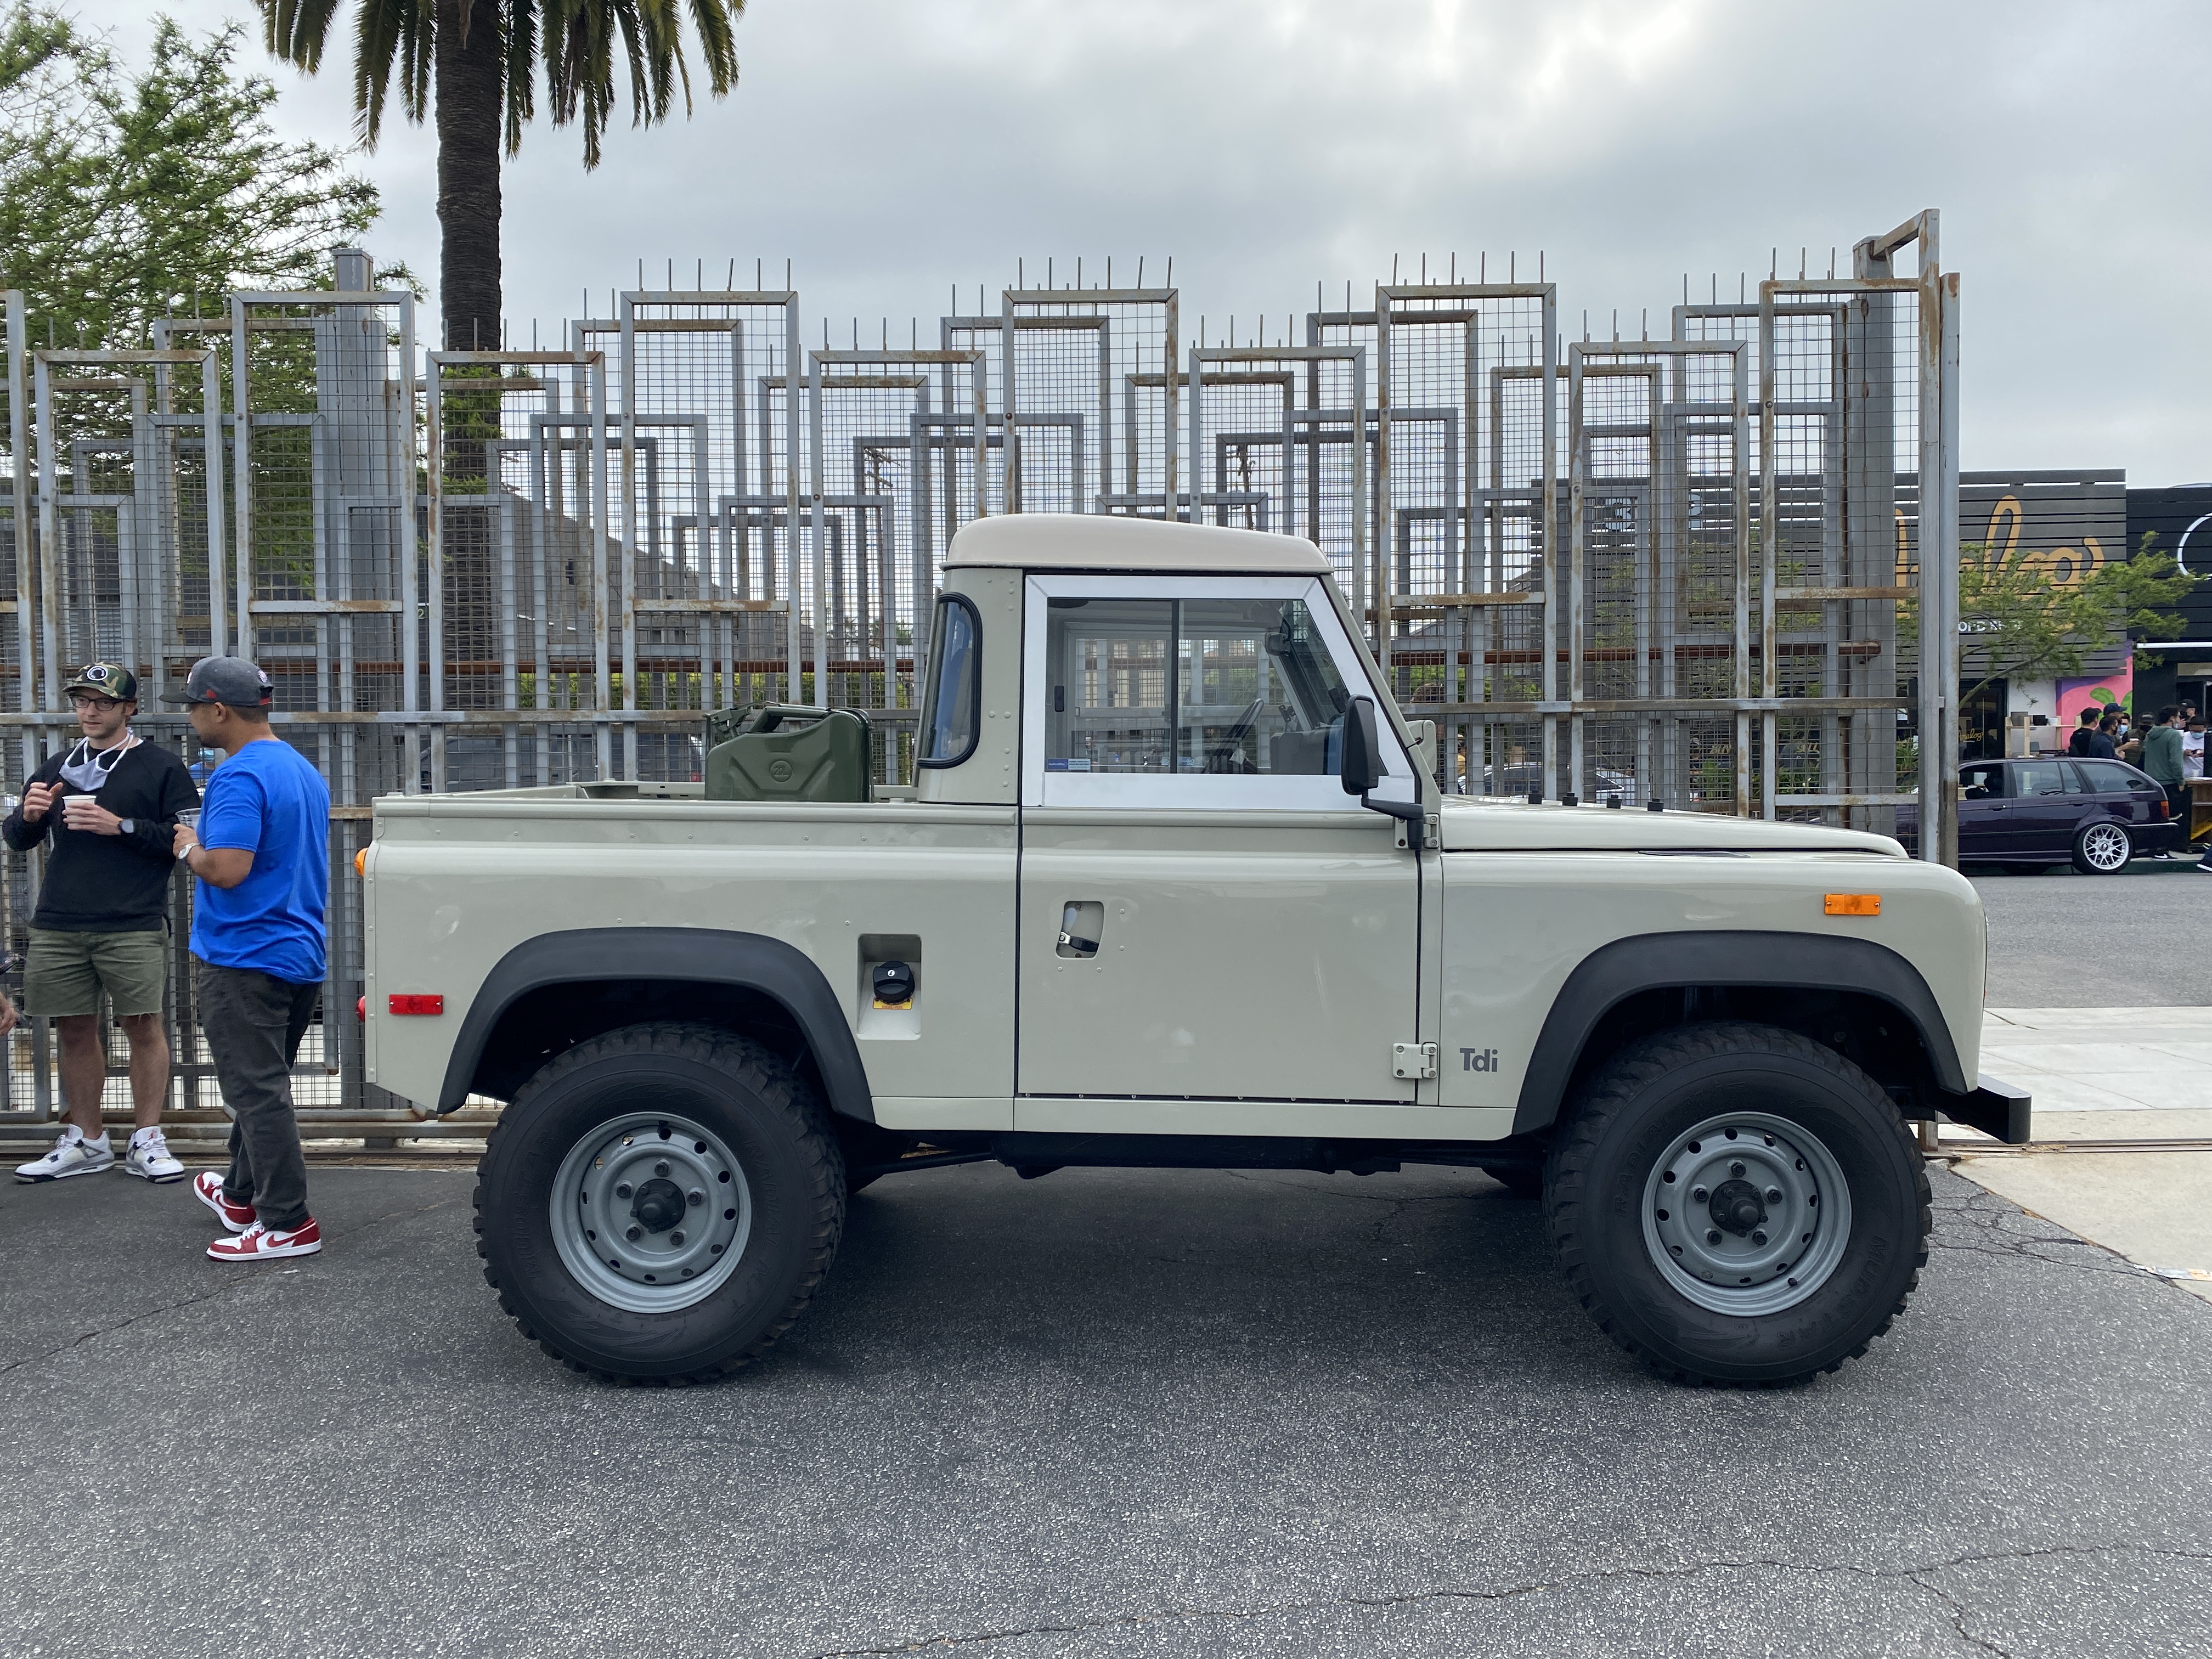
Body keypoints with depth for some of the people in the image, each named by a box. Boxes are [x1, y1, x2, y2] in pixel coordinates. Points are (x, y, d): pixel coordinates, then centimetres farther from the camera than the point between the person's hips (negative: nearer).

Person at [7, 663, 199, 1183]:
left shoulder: (161, 767, 2)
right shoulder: (57, 768, 17)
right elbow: (17, 840, 19)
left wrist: (122, 826, -16)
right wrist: (28, 816, -3)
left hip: (134, 928, -4)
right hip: (59, 926, 4)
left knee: (143, 1027, -2)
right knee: (76, 1030, 8)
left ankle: (146, 1140, 7)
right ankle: (87, 1141, 18)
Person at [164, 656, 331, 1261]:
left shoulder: (240, 778, -18)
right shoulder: (304, 770, 13)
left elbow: (227, 869, -26)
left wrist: (190, 848, -7)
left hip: (245, 959, -9)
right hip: (301, 956, 10)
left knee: (257, 1094, -5)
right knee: (262, 1087, 20)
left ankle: (288, 1224, -2)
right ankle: (242, 1195, 35)